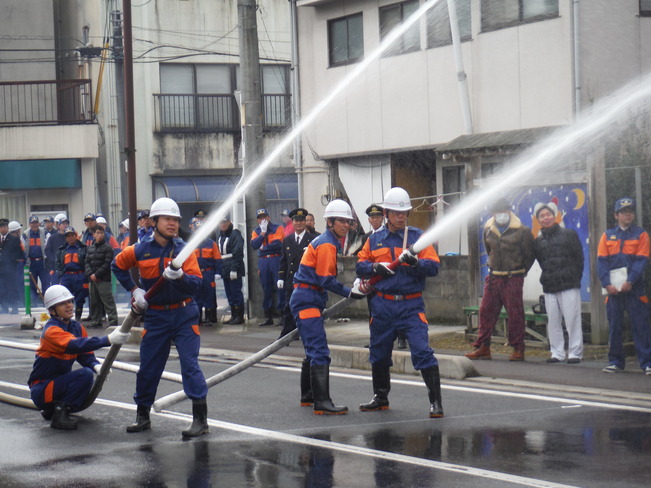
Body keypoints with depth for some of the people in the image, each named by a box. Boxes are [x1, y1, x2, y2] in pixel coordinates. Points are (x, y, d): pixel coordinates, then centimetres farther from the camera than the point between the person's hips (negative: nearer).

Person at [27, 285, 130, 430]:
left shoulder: (76, 327, 6)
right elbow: (75, 345, -37)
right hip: (41, 389, -9)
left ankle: (51, 409, 17)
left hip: (59, 382, 9)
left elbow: (85, 354, 8)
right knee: (85, 375, -25)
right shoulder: (51, 330, -21)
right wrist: (108, 339, -46)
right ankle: (60, 413, -18)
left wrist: (96, 365, -16)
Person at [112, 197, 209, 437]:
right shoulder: (140, 250, -3)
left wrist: (180, 276, -33)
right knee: (148, 367, 8)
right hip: (155, 316, 2)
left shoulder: (183, 249, -6)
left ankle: (200, 419, -9)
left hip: (184, 314, -2)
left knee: (190, 364, -10)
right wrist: (134, 290, 6)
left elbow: (197, 283, -13)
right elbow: (118, 265, 16)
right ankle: (142, 415, 24)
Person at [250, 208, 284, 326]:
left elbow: (278, 244, -13)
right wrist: (263, 233, -9)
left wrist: (263, 247, -4)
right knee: (266, 290, 7)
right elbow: (254, 245, -3)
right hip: (263, 262, 4)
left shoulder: (278, 228, 1)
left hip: (276, 260, -4)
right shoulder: (256, 231, 14)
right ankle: (268, 317, 12)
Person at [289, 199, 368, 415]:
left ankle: (307, 396, 32)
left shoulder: (329, 242, 17)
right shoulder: (327, 245, -14)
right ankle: (322, 403, -20)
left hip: (309, 300, 11)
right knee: (320, 352, -16)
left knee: (314, 350, 20)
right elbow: (326, 280, -18)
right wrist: (350, 292, -17)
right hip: (307, 301, -11)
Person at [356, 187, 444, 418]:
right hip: (383, 305, 4)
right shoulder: (374, 239, 10)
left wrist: (415, 262, -24)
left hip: (411, 305, -4)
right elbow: (360, 266, 11)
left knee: (422, 351, -15)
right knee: (379, 353, 14)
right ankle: (380, 397, 34)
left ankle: (436, 401, -11)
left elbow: (434, 267, -6)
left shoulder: (418, 236, 1)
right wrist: (375, 267, -9)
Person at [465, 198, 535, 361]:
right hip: (493, 278, 4)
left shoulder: (522, 231, -5)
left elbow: (529, 255, 3)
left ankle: (518, 349, 5)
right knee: (486, 310, 2)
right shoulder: (488, 230, 8)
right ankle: (483, 347, 7)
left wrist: (519, 272, 5)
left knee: (515, 313, -2)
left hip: (513, 279, -4)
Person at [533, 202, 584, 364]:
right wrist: (547, 278, 6)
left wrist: (574, 278, -1)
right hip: (549, 288, 4)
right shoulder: (538, 241, 13)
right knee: (553, 322, 4)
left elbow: (579, 258, 4)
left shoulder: (569, 234, 5)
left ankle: (575, 352, 0)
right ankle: (557, 353, 11)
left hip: (569, 285, -4)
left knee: (572, 320, -6)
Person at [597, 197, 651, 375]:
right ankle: (615, 362, 13)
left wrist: (630, 282, -16)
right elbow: (601, 262, 3)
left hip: (634, 287, -2)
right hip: (613, 288, 2)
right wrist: (607, 284, -10)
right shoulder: (607, 236, 10)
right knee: (614, 326, 5)